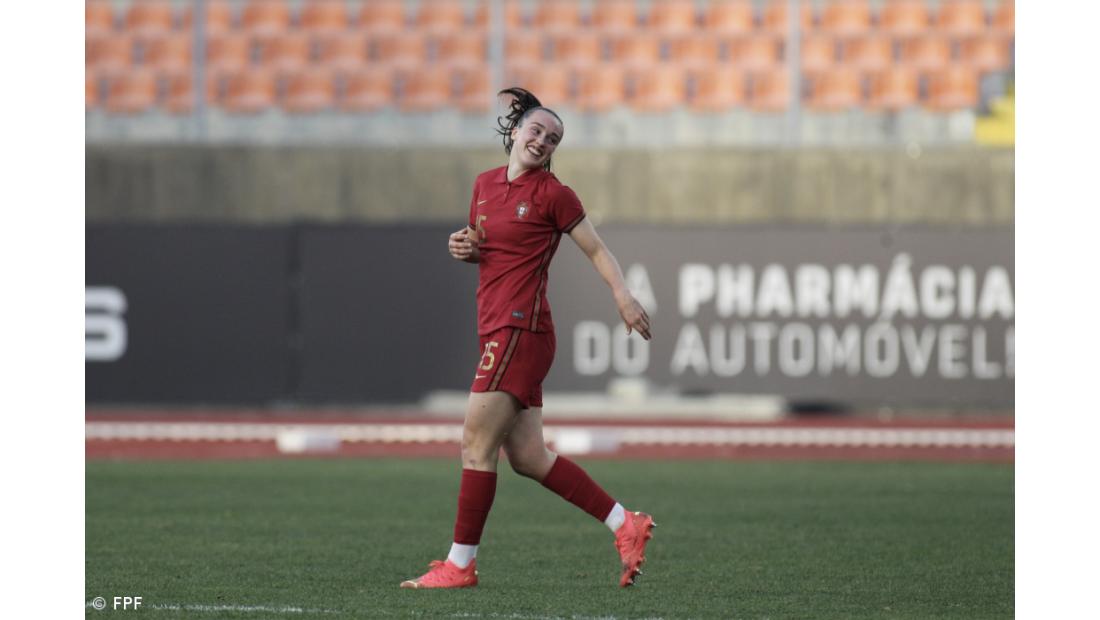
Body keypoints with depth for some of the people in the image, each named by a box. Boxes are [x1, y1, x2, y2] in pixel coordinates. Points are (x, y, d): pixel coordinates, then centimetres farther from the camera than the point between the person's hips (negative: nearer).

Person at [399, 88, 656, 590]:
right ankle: (626, 526, 14)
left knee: (476, 444, -8)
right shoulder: (485, 185, 16)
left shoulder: (552, 194, -4)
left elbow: (596, 249, 0)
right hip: (496, 328, 8)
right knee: (527, 457, 7)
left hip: (522, 327, -8)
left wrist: (622, 295, -15)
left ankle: (460, 563, -2)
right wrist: (466, 248, 5)